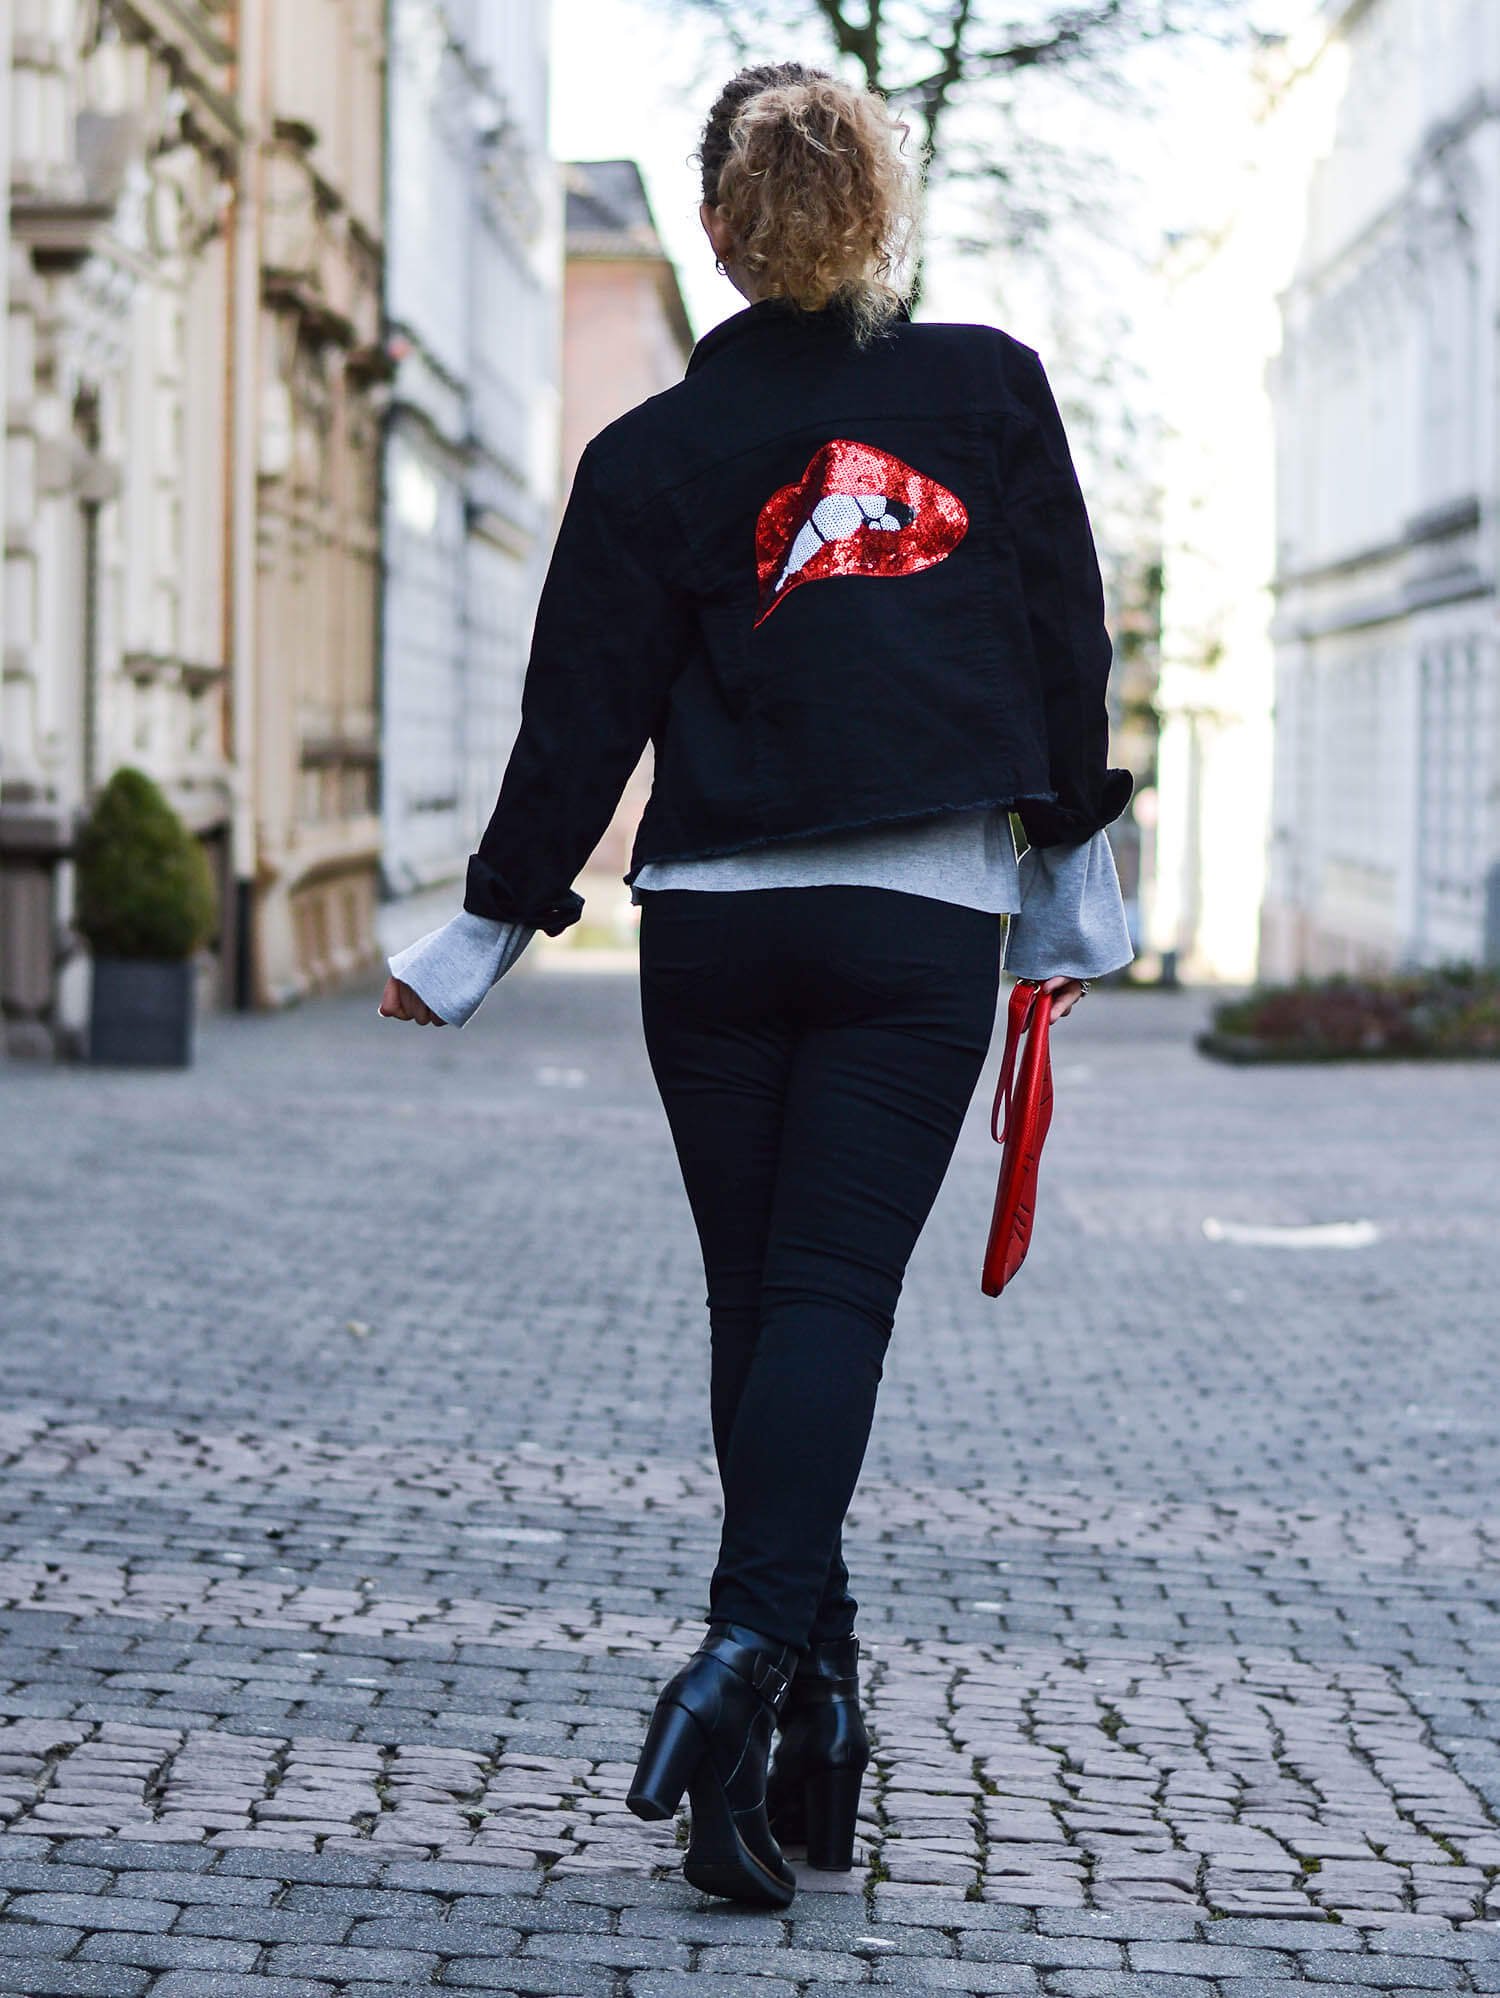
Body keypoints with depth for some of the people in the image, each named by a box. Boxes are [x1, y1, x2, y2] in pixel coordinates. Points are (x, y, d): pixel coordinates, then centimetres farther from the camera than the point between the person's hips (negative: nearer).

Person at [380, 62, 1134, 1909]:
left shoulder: (652, 454, 1)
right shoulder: (991, 390, 4)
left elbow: (582, 717, 1)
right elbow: (1066, 647, 7)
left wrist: (488, 931, 11)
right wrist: (1074, 870, 17)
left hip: (714, 925, 1)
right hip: (925, 924, 0)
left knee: (756, 1304, 11)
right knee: (833, 1297, -4)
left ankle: (812, 1687, 14)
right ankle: (753, 1649, -23)